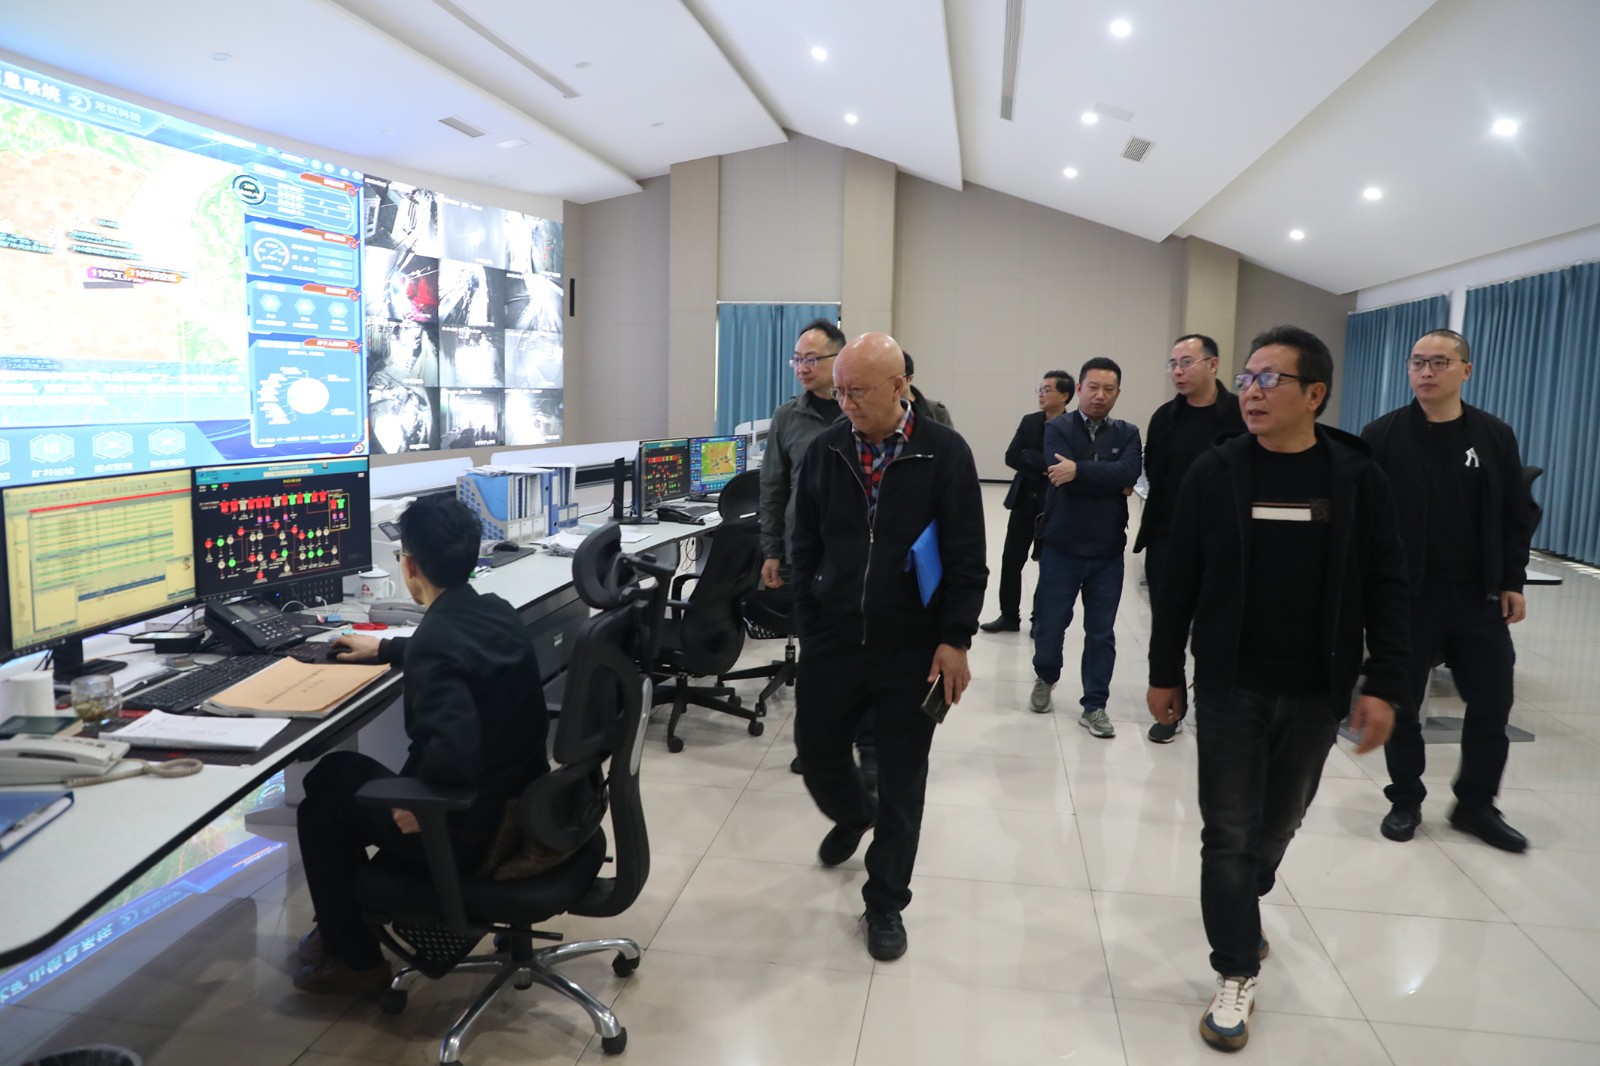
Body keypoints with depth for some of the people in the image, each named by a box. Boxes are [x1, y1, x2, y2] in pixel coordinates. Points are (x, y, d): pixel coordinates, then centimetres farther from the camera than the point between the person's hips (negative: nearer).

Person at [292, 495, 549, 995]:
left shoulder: (433, 644, -26)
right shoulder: (498, 611, 0)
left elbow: (452, 748, -38)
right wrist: (385, 649, 32)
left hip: (473, 833, -8)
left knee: (324, 797, 14)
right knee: (348, 770, 26)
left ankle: (356, 959, 27)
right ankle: (347, 923, 40)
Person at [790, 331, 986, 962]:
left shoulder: (945, 453, -7)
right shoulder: (826, 450, 2)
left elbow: (966, 559, -6)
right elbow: (806, 548, 8)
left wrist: (954, 639, -10)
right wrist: (810, 628, 5)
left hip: (911, 649, -3)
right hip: (831, 642, 3)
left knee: (901, 783, 7)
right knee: (818, 756, 14)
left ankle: (885, 902, 27)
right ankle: (852, 816, 49)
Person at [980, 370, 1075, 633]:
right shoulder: (1029, 422, 6)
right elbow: (1011, 457, -4)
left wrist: (1030, 459, -18)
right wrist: (1044, 465, -16)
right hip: (1024, 501, 5)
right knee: (1011, 559, 7)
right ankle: (1009, 616, 19)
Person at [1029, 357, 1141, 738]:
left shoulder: (1127, 433, 4)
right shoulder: (1058, 428, -3)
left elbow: (1129, 473, -16)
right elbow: (1061, 476, -20)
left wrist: (1079, 470, -22)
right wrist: (1110, 480, -16)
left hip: (1107, 550, 2)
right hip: (1061, 546, -2)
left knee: (1101, 633, 7)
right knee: (1049, 623, 8)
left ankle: (1094, 706, 19)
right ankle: (1045, 679, 36)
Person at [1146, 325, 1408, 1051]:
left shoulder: (1357, 477, -4)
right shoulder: (1215, 472, -6)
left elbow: (1385, 588, -1)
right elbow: (1179, 581, -2)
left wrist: (1383, 684, -7)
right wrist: (1164, 673, 0)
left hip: (1317, 691, 2)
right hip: (1231, 685, -1)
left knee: (1280, 822, 18)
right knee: (1229, 829, 3)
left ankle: (1242, 907, 46)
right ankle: (1237, 972, 17)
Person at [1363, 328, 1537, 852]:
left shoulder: (1495, 436, 4)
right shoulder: (1383, 436, -5)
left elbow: (1516, 516, 8)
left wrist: (1512, 582, 4)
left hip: (1477, 596, 3)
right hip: (1405, 596, -2)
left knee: (1492, 701, 9)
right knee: (1402, 703, 7)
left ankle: (1476, 804, 26)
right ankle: (1406, 801, 24)